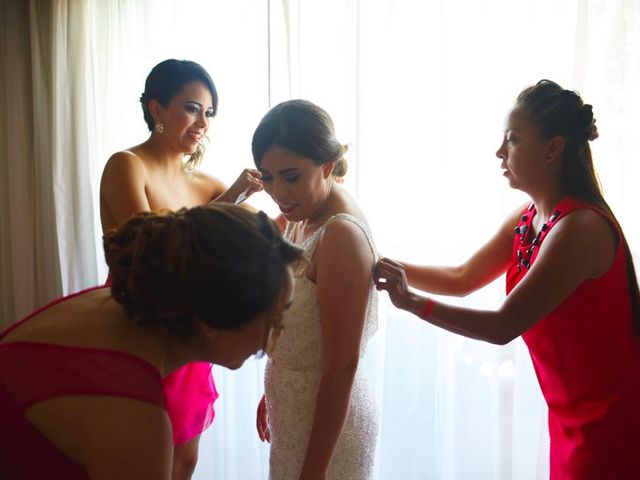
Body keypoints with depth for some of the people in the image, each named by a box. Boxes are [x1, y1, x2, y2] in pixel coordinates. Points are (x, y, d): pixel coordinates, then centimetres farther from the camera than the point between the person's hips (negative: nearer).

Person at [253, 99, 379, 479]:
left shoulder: (341, 235, -24)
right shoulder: (301, 220, 2)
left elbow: (342, 364, -23)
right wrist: (272, 394, 18)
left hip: (329, 423, -8)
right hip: (293, 410, 8)